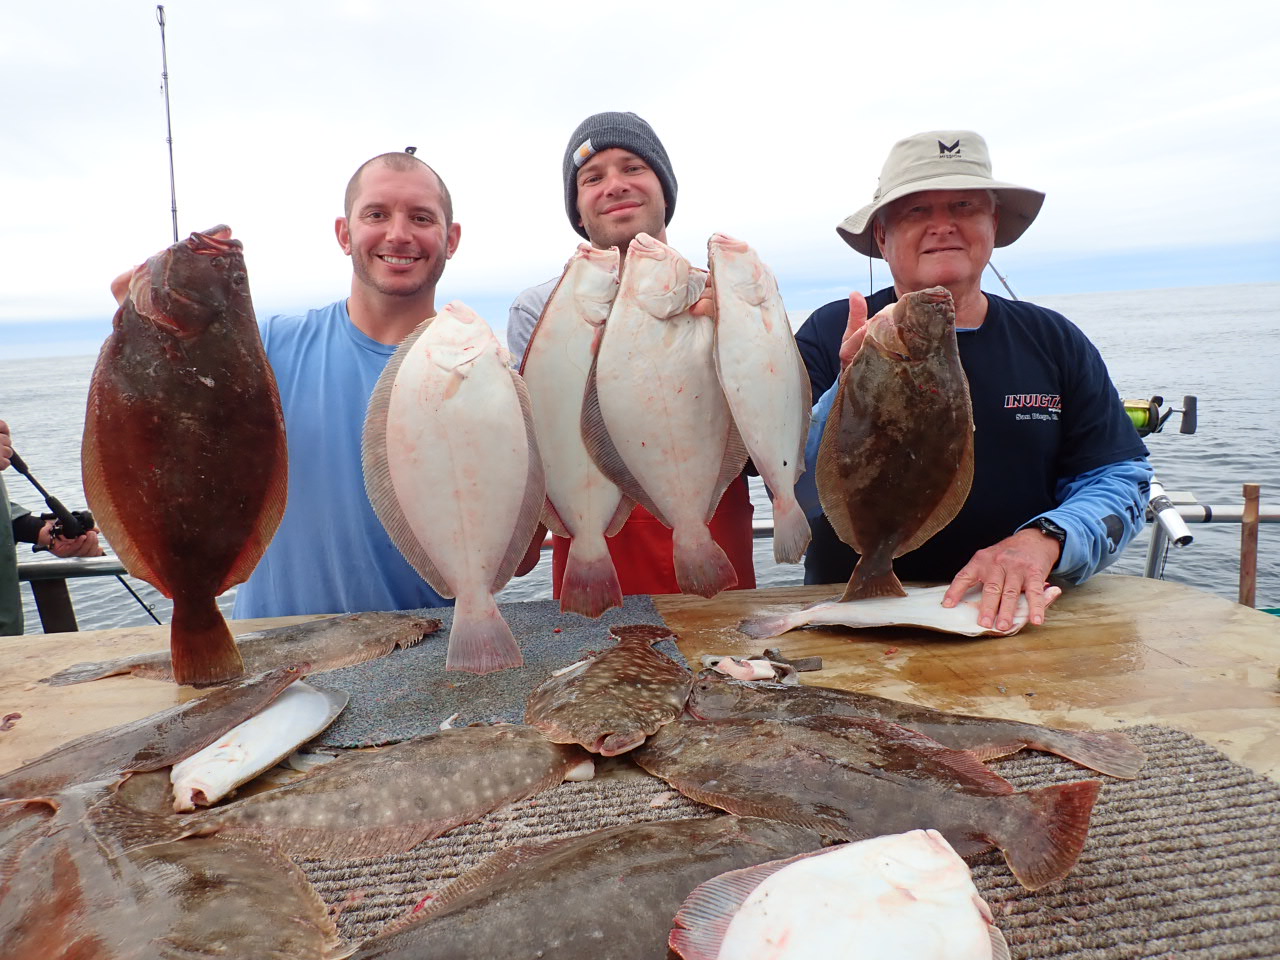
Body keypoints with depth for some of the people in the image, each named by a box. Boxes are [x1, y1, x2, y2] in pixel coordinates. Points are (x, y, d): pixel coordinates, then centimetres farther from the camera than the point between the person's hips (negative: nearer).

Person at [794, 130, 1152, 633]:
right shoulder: (829, 335, -1)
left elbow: (1120, 480, 5)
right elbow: (792, 495, -8)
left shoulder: (1054, 342, 8)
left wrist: (1043, 539, -15)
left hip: (1017, 617, 3)